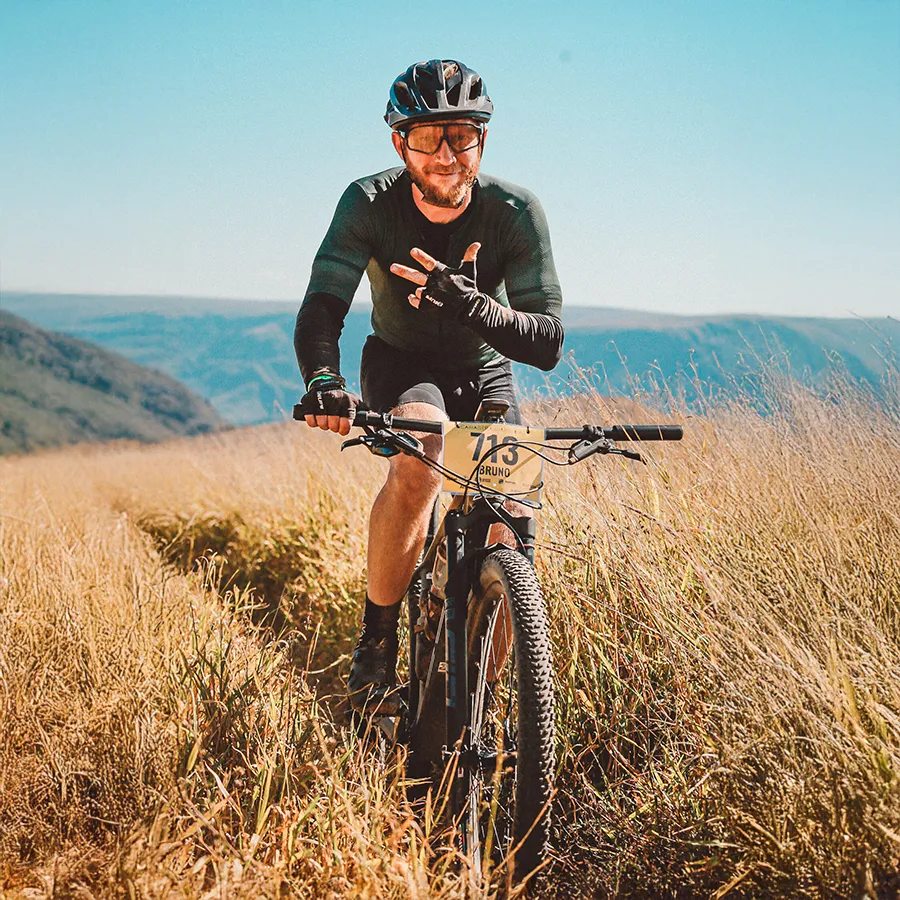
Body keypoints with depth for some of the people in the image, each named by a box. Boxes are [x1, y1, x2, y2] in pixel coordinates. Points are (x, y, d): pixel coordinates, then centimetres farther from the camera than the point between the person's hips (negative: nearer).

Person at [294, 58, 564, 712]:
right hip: (400, 366, -1)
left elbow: (548, 344, -27)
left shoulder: (515, 213, -23)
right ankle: (378, 640, -18)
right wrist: (323, 380, -53)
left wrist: (471, 303, -46)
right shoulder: (371, 203, -22)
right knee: (420, 460, -36)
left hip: (484, 375, 2)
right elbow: (322, 306, -31)